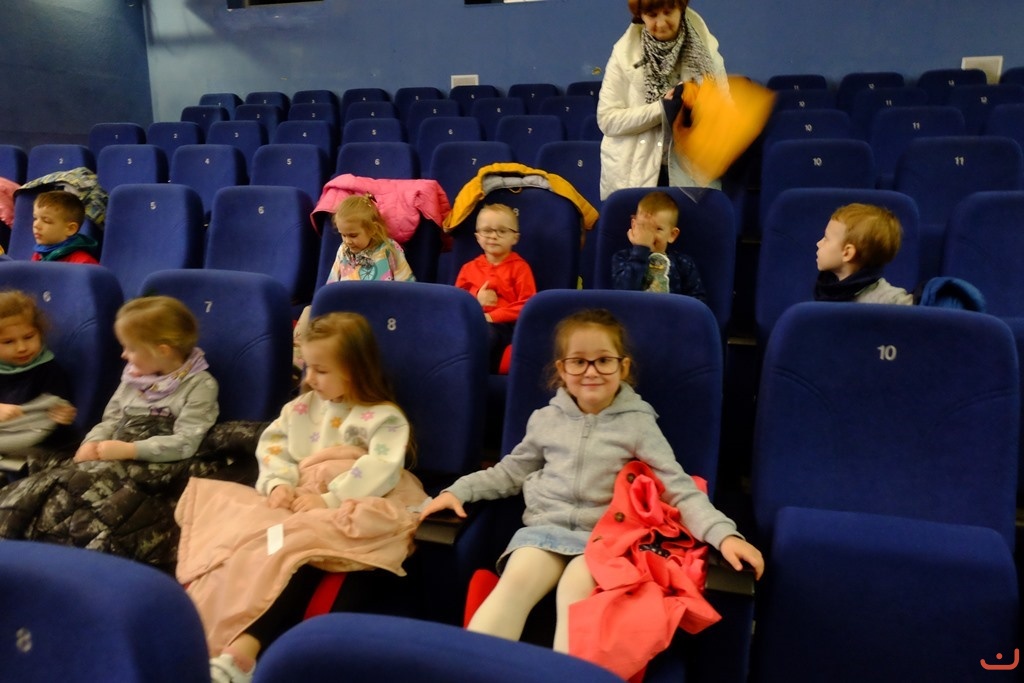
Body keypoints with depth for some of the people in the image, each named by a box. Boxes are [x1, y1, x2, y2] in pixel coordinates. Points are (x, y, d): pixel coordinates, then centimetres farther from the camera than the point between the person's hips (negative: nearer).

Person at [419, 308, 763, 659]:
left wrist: (724, 534, -16)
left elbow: (681, 490, -2)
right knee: (516, 579, -29)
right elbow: (510, 473, 22)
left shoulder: (637, 424, 2)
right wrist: (458, 490, 9)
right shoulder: (545, 419, 9)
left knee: (575, 591, -32)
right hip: (545, 527, 2)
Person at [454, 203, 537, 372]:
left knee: (486, 333, -38)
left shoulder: (519, 267, 6)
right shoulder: (469, 268, 19)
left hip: (503, 325, -3)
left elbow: (526, 305, -3)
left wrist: (492, 317, -13)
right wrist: (475, 298, -5)